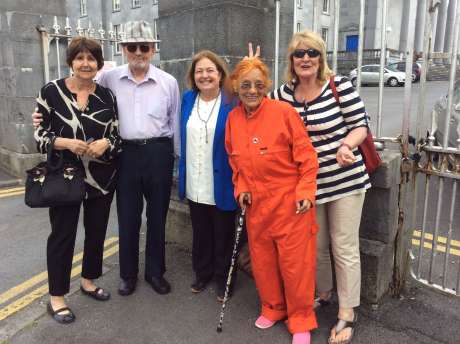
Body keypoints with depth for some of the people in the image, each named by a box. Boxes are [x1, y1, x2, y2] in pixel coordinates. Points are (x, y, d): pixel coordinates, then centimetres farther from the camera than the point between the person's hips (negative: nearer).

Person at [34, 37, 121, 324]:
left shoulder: (107, 95, 4)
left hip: (102, 178, 4)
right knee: (63, 234, 4)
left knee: (97, 231, 14)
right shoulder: (51, 91, -5)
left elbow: (117, 135, 6)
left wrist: (105, 143, -16)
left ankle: (89, 281, 36)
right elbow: (40, 134, -4)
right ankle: (57, 297, 21)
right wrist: (67, 143, -21)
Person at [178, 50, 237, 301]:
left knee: (223, 234, 12)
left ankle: (223, 278, 30)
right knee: (200, 232, 19)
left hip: (221, 184, -4)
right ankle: (202, 273, 38)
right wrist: (183, 173, 12)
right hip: (195, 184, 4)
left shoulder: (232, 102, -10)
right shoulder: (188, 99, 4)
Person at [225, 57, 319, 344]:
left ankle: (301, 320, 26)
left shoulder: (284, 112, -12)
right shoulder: (233, 118, 4)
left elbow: (306, 155, -10)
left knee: (295, 261, 4)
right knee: (262, 259, 16)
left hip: (290, 201, -5)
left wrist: (305, 192, -14)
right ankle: (273, 308, 40)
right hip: (256, 203, 5)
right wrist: (241, 187, 4)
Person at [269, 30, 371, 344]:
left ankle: (347, 314, 20)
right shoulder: (284, 93, 2)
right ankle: (323, 293, 41)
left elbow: (361, 125, -8)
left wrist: (346, 146, -29)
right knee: (315, 244, 17)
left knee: (344, 247, 4)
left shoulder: (340, 86, -11)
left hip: (346, 179, -4)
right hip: (307, 183, 4)